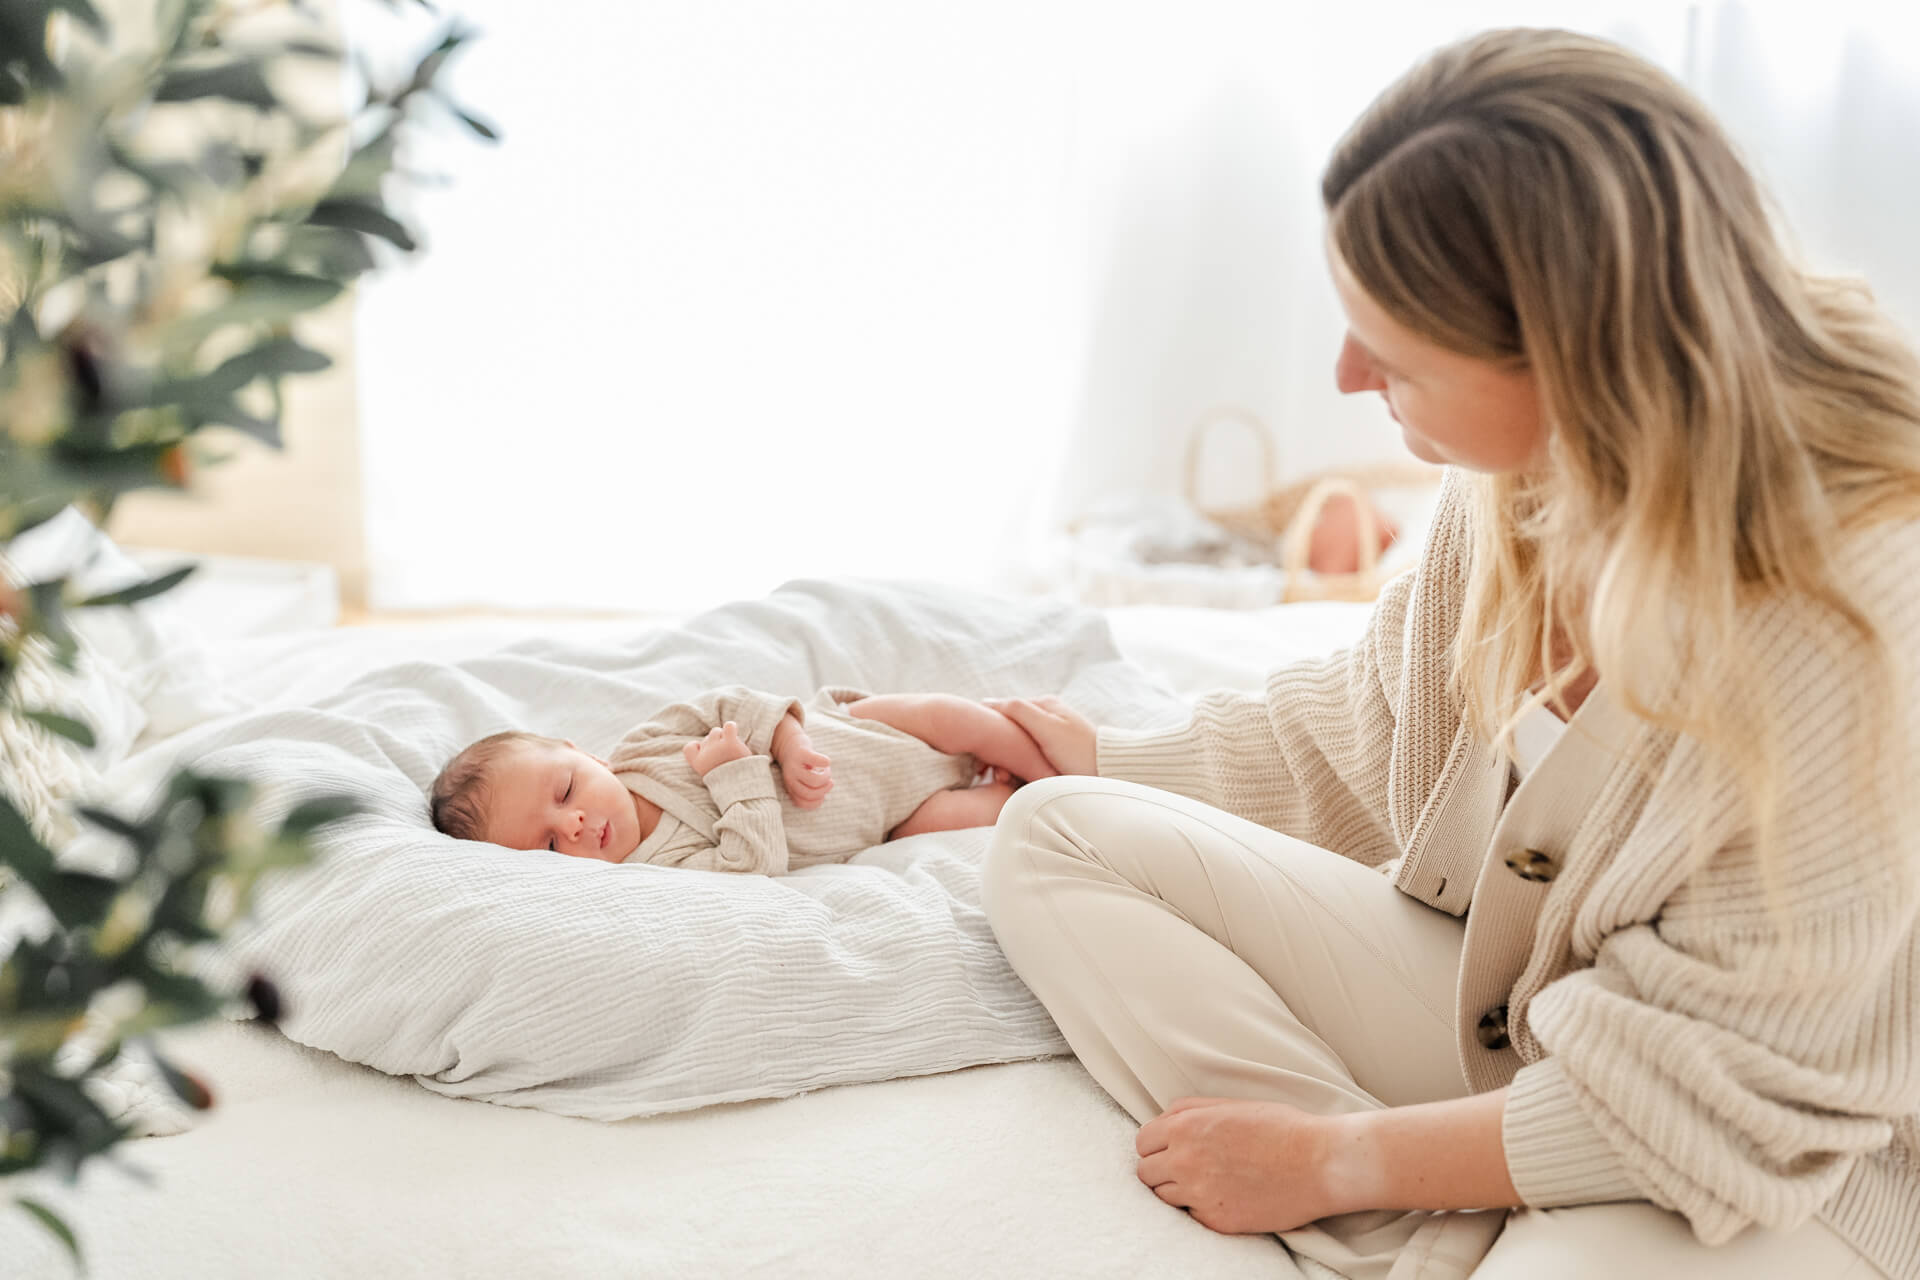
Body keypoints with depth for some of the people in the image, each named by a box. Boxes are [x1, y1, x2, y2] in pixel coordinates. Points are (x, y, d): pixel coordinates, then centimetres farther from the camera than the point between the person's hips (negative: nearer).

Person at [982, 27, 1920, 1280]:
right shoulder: (1530, 472, -7)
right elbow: (1375, 732, 13)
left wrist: (1338, 1159, -16)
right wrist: (1111, 763, 20)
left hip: (1786, 1170, -8)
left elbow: (1710, 1092, -22)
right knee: (1058, 838, -7)